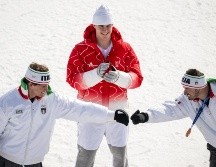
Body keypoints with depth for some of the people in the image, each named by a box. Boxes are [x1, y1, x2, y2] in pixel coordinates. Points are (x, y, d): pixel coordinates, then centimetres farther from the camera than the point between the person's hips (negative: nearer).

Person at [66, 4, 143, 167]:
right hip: (90, 111, -2)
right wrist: (96, 74, -32)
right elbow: (72, 79, -15)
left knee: (120, 153, 16)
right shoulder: (81, 49, -9)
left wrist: (118, 77, -29)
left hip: (118, 110, 2)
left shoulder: (125, 48, -3)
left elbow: (137, 78, -8)